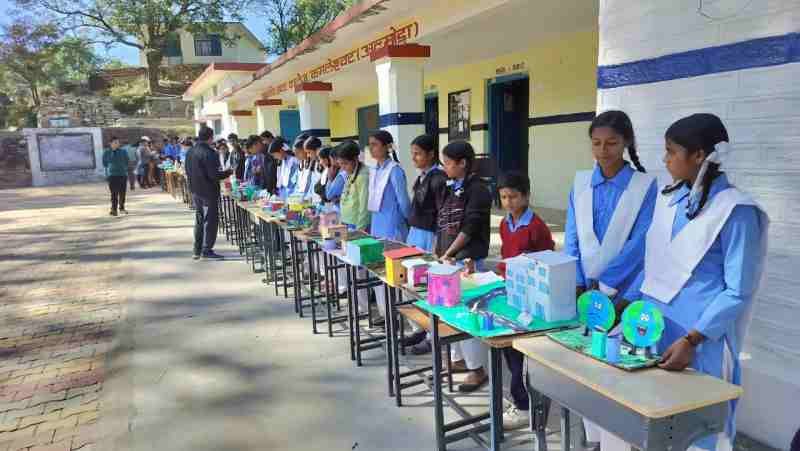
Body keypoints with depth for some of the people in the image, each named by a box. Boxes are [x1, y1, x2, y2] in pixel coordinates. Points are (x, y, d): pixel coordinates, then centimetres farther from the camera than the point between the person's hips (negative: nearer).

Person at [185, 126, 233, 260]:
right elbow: (214, 175, -21)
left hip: (195, 191, 8)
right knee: (210, 221, 1)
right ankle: (207, 251, 3)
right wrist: (227, 172, -7)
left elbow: (188, 172, 13)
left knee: (199, 221, 17)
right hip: (209, 192, -8)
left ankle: (197, 250, 22)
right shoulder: (209, 153, -19)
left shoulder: (190, 152, 6)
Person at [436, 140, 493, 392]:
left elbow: (469, 229, -16)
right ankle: (459, 359, 29)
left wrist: (447, 255, -12)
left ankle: (478, 369, 7)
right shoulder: (451, 188, 13)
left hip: (467, 260, -8)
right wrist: (438, 253, 10)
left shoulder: (477, 190, -11)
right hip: (448, 259, 8)